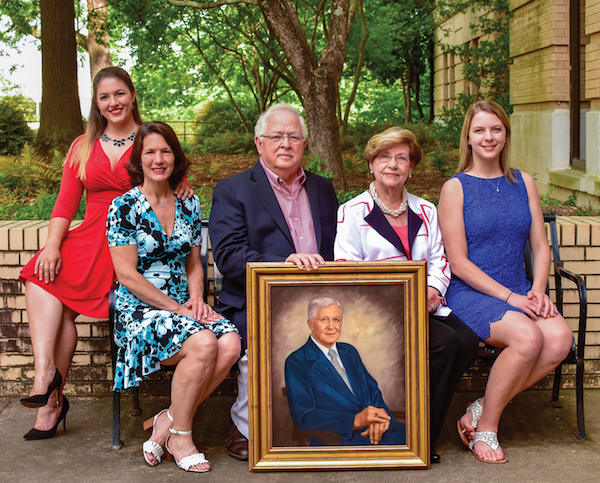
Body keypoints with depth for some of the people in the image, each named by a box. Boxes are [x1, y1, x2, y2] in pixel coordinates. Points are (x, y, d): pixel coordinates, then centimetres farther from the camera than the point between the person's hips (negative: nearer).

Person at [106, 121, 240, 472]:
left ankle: (168, 421, -9)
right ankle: (179, 435, -11)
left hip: (183, 305, 5)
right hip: (139, 309, -5)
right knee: (203, 344, -32)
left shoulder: (189, 205, 12)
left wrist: (196, 299, -4)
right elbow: (127, 274, -9)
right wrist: (176, 308, -14)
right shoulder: (125, 207, -4)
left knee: (231, 343, -25)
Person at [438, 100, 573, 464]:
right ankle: (485, 428, -11)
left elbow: (541, 246, 13)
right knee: (528, 336, -32)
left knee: (560, 337, -26)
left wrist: (538, 291, -7)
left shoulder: (524, 183, 14)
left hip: (519, 292, 5)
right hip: (470, 294, -4)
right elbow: (458, 262, -6)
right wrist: (509, 297, -15)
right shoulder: (455, 188, 0)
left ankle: (484, 409, -10)